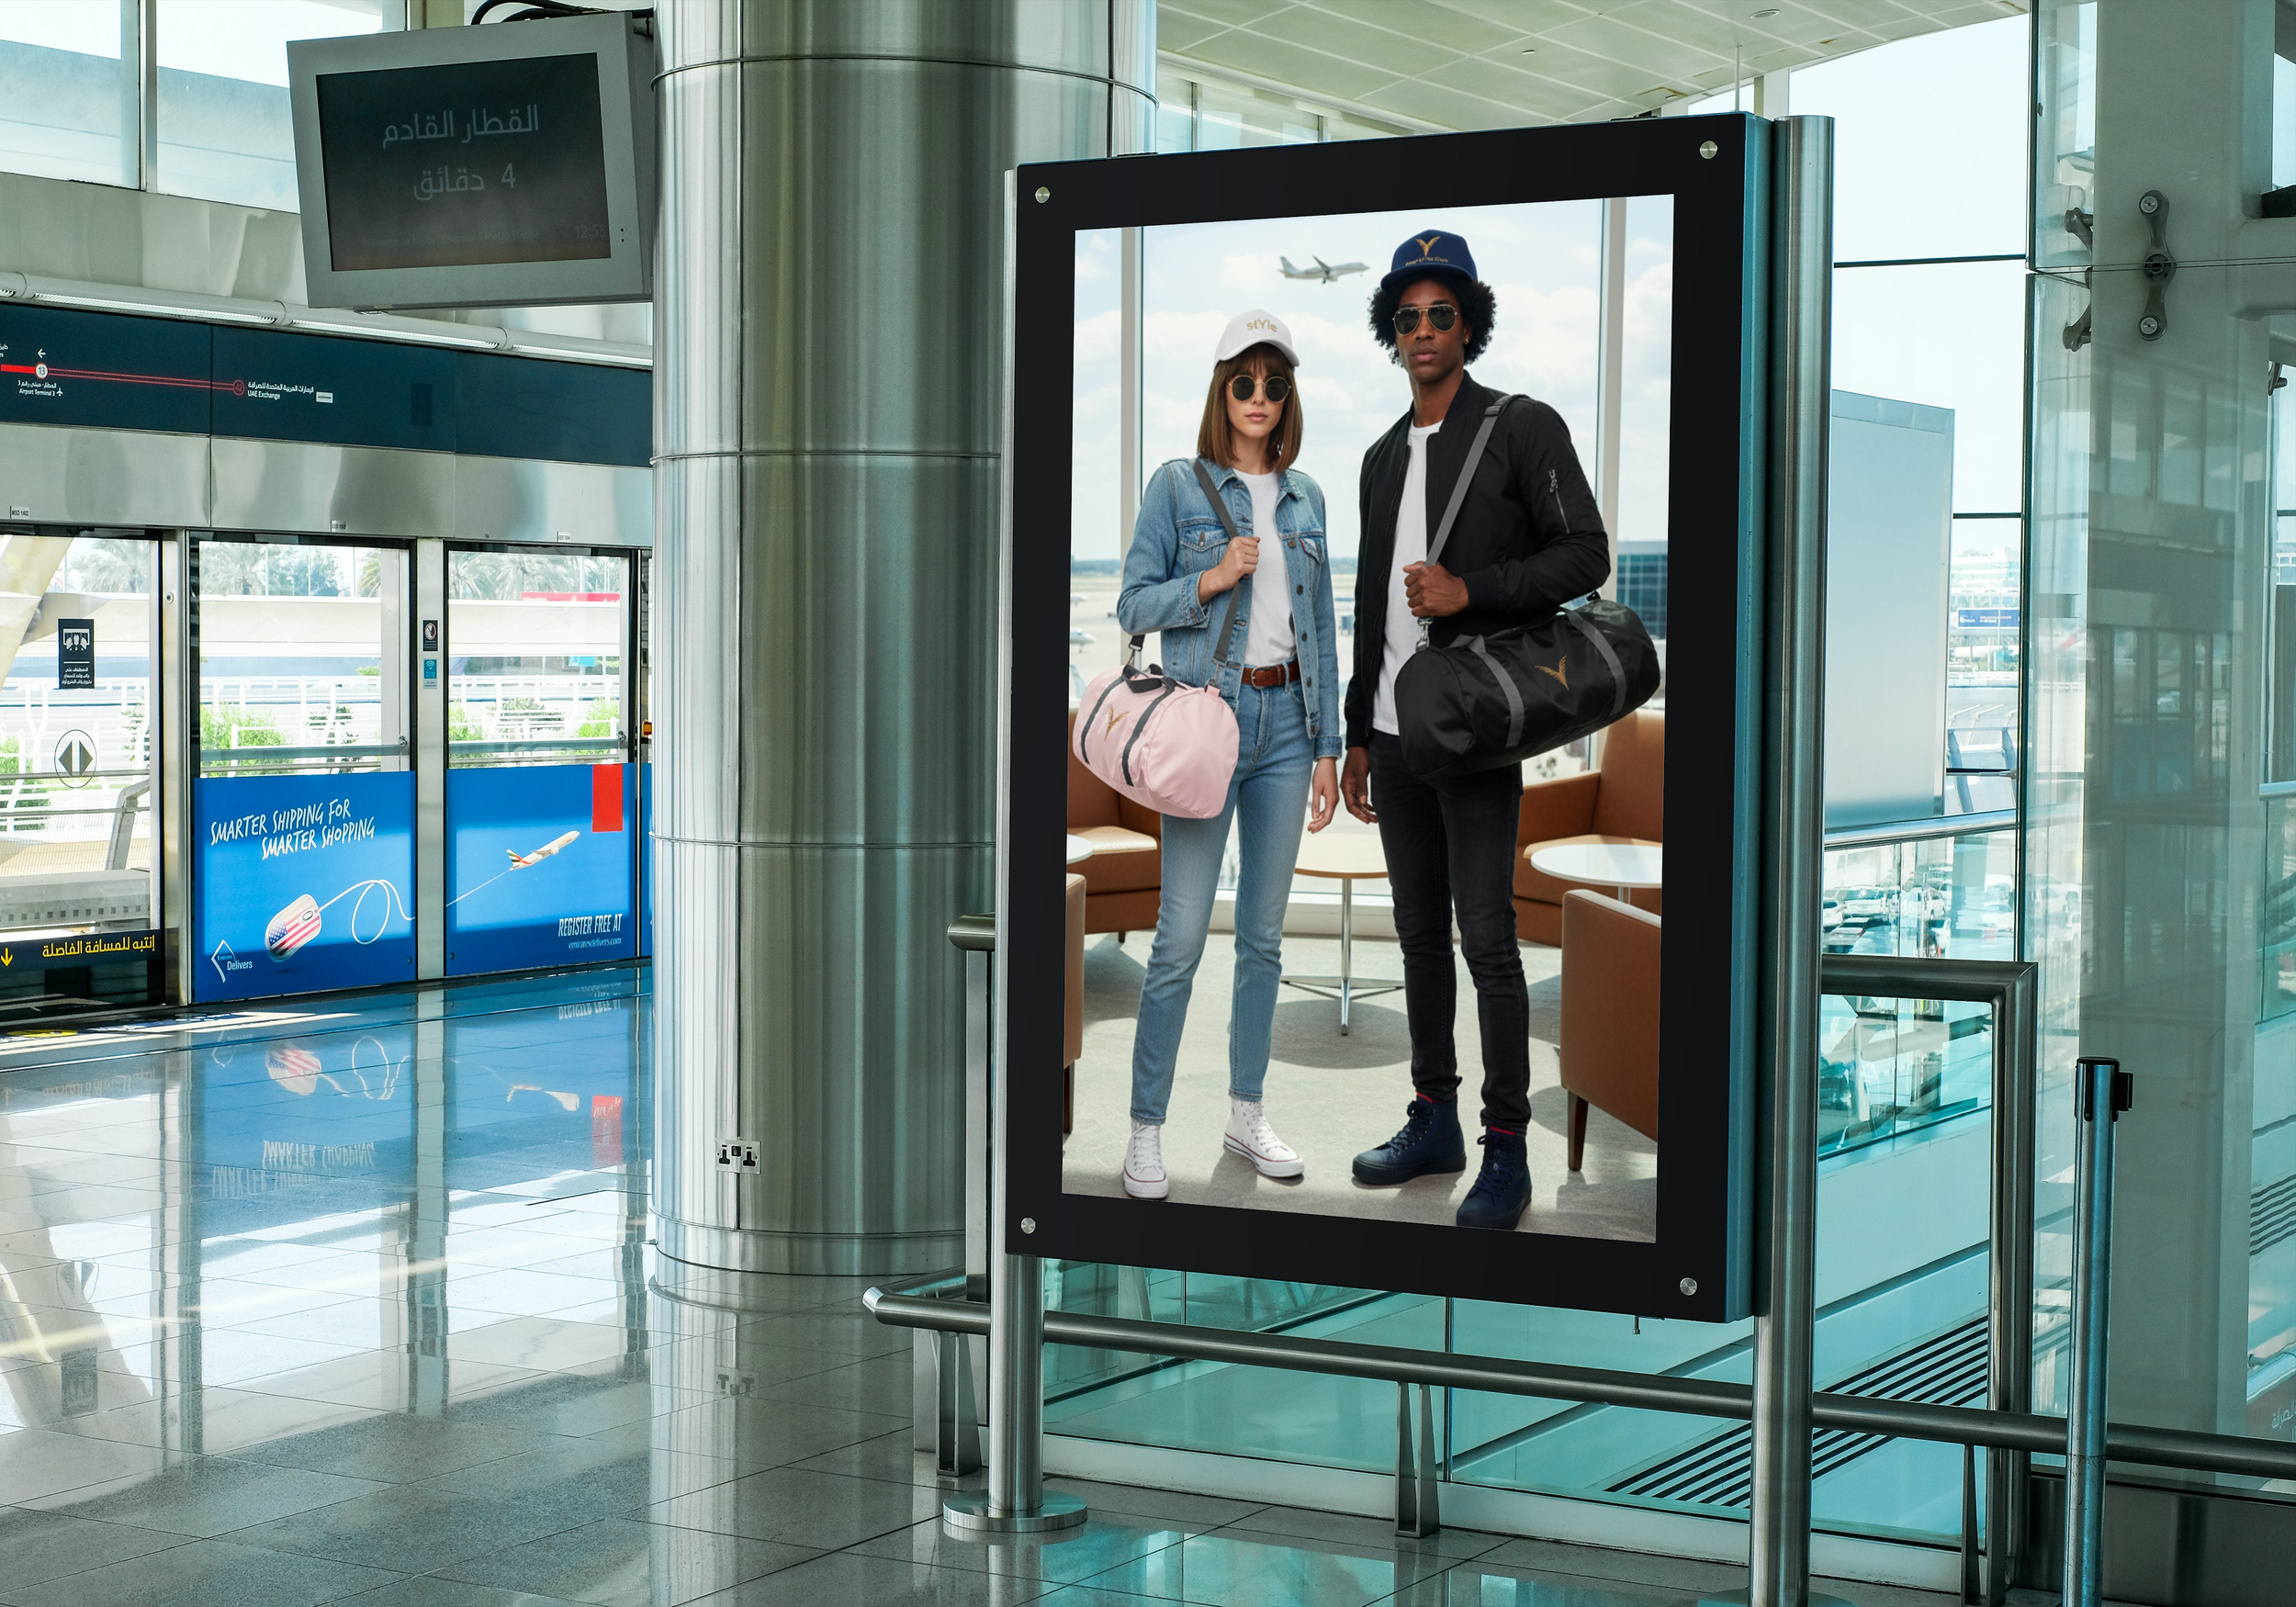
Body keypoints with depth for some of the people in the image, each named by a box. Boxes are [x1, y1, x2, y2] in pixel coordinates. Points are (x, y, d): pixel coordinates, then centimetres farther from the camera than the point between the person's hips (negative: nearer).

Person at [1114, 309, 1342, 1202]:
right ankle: (1145, 1129, 1)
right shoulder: (1178, 485, -1)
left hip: (1285, 724, 5)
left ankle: (1246, 1111, 21)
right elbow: (1133, 606, -1)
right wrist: (1209, 581, -17)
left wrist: (1328, 744, 11)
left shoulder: (1304, 496, 11)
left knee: (1264, 933, 10)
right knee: (1182, 936, -7)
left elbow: (1320, 625, 14)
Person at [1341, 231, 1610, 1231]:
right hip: (1396, 731, 7)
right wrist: (1359, 734, 19)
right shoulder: (1385, 457, 17)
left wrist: (1470, 590, -18)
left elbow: (1585, 555, -9)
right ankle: (1433, 1122, 21)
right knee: (1420, 931, 12)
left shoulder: (1522, 429, -3)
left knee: (1486, 933, -9)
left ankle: (1507, 1151, -4)